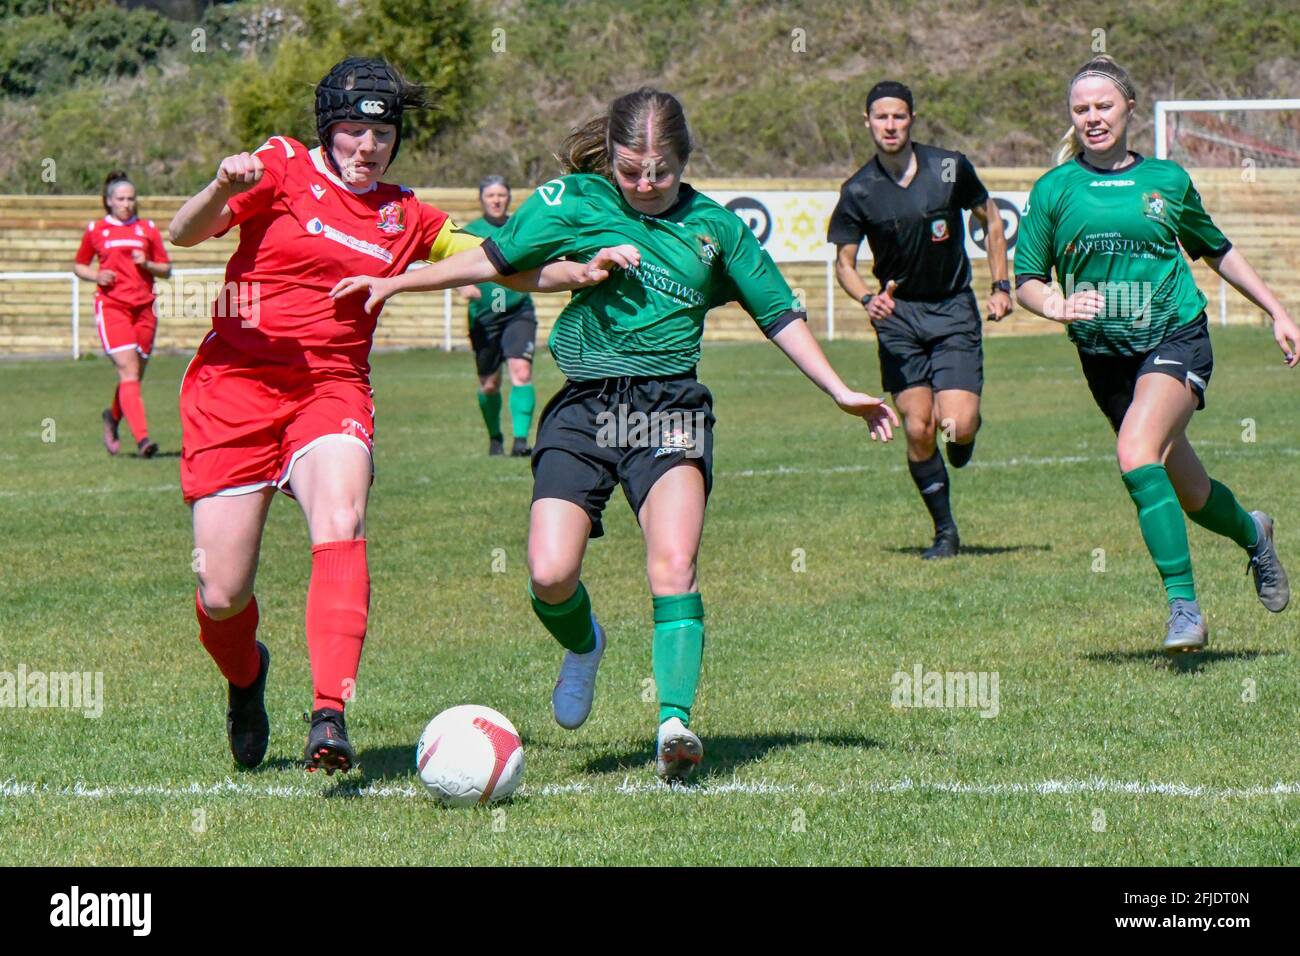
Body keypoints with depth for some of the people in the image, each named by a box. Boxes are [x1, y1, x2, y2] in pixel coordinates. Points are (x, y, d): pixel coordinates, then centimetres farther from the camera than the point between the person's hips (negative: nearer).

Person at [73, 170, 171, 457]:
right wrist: (96, 275, -2)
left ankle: (113, 417, 37)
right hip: (111, 307, -3)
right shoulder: (95, 230, 9)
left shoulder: (147, 229, 12)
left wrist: (148, 265, -7)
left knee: (135, 376, 7)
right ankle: (142, 438, -24)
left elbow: (166, 269, 14)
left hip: (144, 308, 3)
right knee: (129, 372, -17)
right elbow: (79, 266, 19)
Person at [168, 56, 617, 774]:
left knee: (340, 526, -30)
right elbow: (184, 234, -6)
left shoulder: (405, 218, 15)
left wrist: (591, 270, 2)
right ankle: (246, 676, 33)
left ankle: (330, 716, -40)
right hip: (233, 384, -2)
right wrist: (222, 189, -27)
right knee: (221, 597, -4)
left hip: (332, 388, 2)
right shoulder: (283, 168, 3)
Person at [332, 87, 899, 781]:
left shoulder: (714, 227, 11)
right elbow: (493, 259, 11)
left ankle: (675, 720, -25)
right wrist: (394, 282, 6)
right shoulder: (575, 201, 7)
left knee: (673, 565, -22)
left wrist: (841, 393, 13)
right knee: (550, 574, -13)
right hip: (584, 406, 0)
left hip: (670, 409, 0)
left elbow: (779, 314, 17)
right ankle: (582, 647, 21)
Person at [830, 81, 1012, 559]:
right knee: (918, 429, -8)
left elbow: (991, 219, 9)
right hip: (898, 314, 1)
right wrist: (868, 299, -19)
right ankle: (945, 531, 9)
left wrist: (1001, 285, 4)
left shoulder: (950, 168, -6)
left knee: (957, 425, -14)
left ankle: (965, 434, 25)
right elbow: (844, 262, 1)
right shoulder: (858, 191, -6)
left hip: (954, 309, 0)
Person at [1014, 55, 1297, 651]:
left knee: (1137, 454, -28)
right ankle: (1252, 534, 44)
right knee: (1191, 494, 9)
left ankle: (1183, 604, -24)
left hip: (1175, 339, -2)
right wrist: (1058, 305, -18)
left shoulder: (1167, 179, 6)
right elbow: (1026, 281, 4)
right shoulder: (1054, 190, 4)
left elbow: (1217, 252, 20)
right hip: (1104, 355, 2)